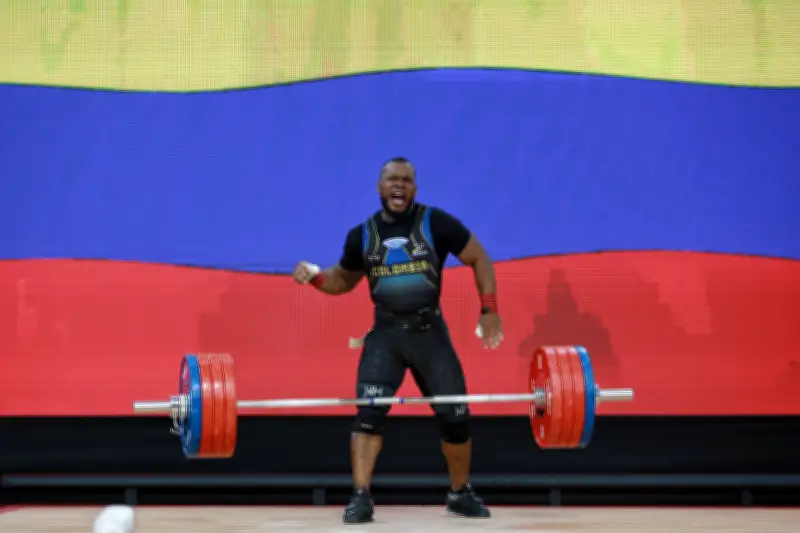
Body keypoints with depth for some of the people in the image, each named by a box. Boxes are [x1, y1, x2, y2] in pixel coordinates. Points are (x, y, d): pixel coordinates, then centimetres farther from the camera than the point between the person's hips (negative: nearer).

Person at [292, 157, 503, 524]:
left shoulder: (436, 223, -5)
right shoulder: (362, 236, 3)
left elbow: (479, 258, 0)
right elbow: (344, 280, 19)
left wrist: (489, 309, -8)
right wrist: (314, 276, -2)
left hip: (430, 331, -1)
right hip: (385, 333, 1)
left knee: (455, 417, 3)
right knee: (369, 412, -18)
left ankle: (460, 493, 24)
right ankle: (361, 498, -16)